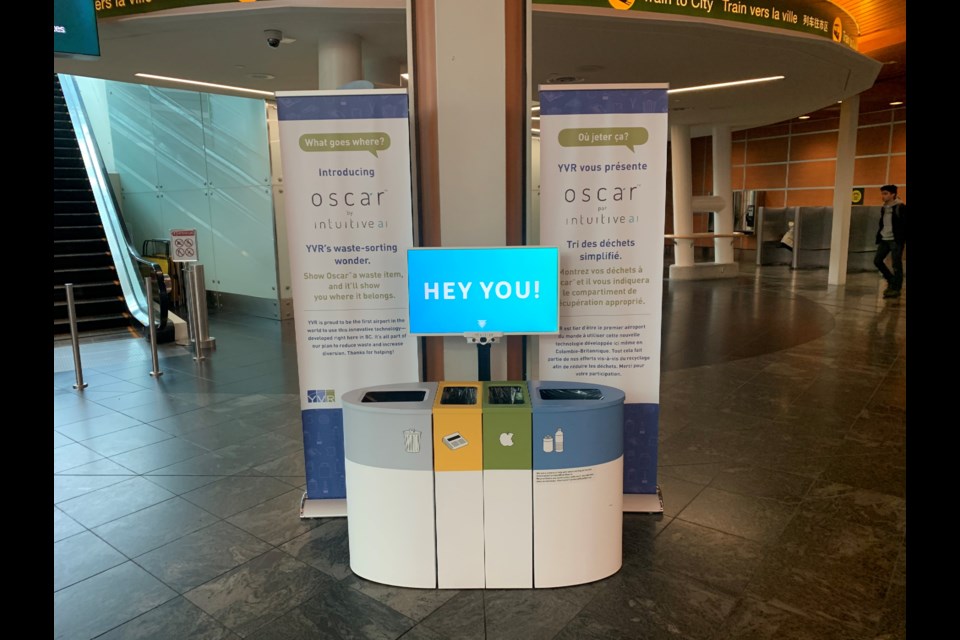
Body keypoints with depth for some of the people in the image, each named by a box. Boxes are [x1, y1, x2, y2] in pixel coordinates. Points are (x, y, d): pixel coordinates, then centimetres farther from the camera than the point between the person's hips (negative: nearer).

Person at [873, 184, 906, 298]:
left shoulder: (901, 207, -7)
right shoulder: (883, 208, 13)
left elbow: (904, 224, -10)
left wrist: (903, 239, -16)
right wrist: (879, 237, 16)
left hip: (895, 240, -7)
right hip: (884, 239, 7)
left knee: (896, 265, -3)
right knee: (877, 260, 4)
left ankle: (896, 288, 3)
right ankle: (891, 280, 21)